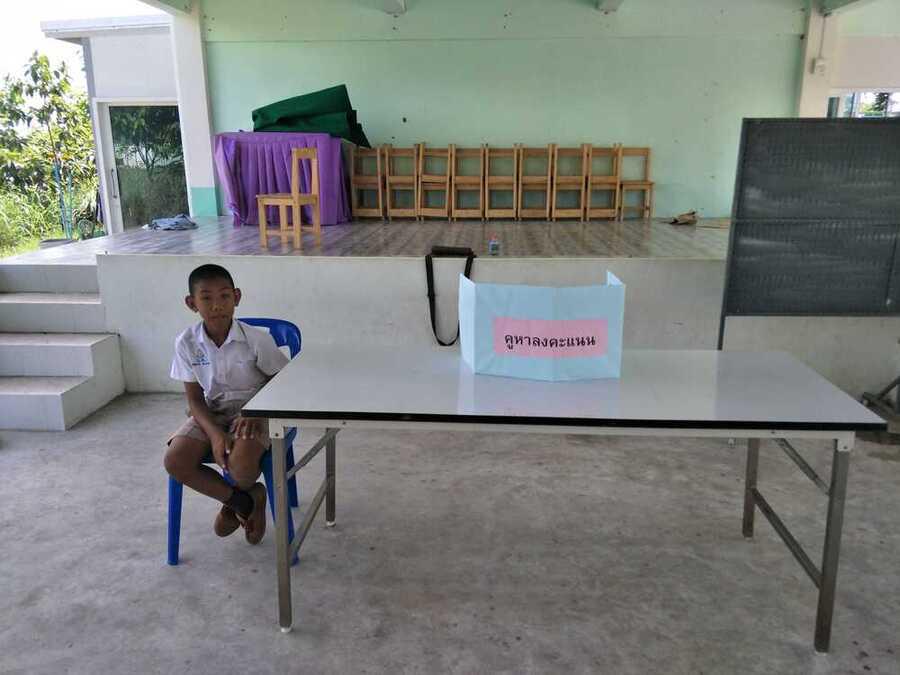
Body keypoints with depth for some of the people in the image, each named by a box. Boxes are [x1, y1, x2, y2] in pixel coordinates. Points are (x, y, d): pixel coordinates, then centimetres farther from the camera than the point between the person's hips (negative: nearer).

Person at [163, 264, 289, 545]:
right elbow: (195, 398, -3)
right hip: (212, 414, 4)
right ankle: (245, 502, -1)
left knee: (240, 462, -31)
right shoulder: (187, 343, -8)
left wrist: (256, 413, -20)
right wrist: (215, 433, -19)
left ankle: (233, 504, 11)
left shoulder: (256, 339, -16)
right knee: (175, 460, -21)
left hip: (252, 413, -3)